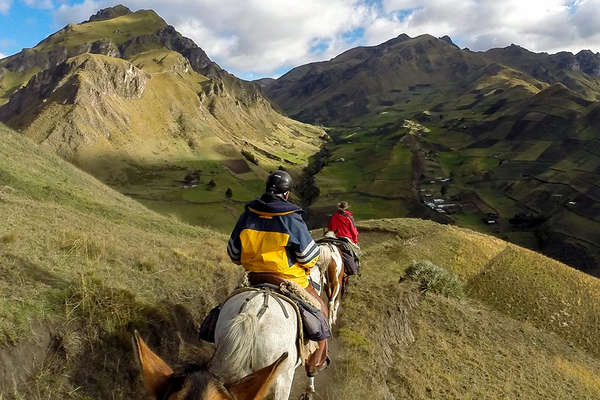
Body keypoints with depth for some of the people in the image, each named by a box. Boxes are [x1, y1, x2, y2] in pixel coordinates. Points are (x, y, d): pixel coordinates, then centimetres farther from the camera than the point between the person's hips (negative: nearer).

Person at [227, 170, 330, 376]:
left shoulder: (247, 216, -5)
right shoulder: (293, 220, -18)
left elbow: (233, 253, 4)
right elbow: (310, 257, -12)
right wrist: (307, 266, 11)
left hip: (255, 279, 4)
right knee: (319, 309, 19)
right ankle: (315, 363, 31)